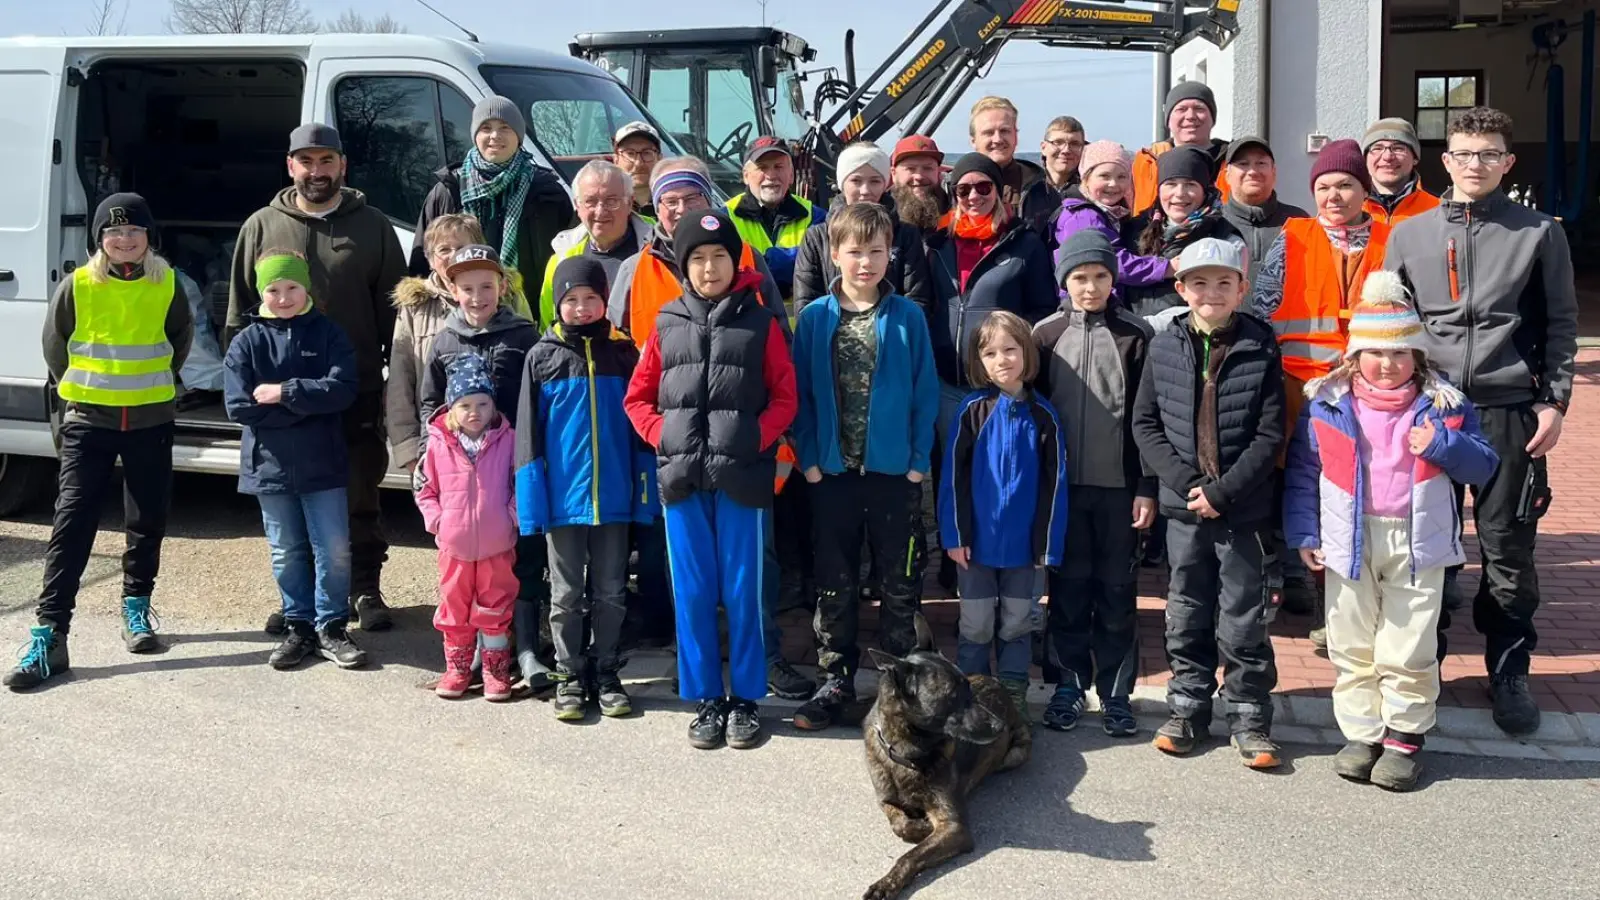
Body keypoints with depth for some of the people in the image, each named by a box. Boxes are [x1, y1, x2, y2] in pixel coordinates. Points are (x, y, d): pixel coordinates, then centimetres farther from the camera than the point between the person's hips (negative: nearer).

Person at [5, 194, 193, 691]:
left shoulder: (167, 285, -2)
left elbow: (180, 337, 16)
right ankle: (49, 636, -9)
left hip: (151, 422, 2)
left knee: (148, 522, 11)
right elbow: (54, 344, 8)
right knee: (72, 525, -7)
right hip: (89, 423, -2)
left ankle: (136, 610, 30)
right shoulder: (77, 286, -6)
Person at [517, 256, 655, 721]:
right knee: (567, 595, 9)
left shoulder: (623, 352, 4)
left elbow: (640, 426, 5)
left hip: (613, 495, 1)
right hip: (562, 495, -1)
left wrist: (645, 490, 0)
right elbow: (529, 432, 1)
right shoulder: (542, 356, 1)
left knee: (611, 593, 10)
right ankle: (569, 677, 19)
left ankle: (606, 674, 21)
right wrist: (533, 496, -5)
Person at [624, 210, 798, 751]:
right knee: (692, 593, 6)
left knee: (742, 592, 3)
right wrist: (664, 437, -2)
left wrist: (755, 441, -10)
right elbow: (638, 397, 13)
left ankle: (746, 700, 14)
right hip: (682, 478, 2)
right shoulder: (668, 325, 9)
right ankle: (706, 700, 17)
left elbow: (784, 398, 2)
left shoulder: (760, 324, 3)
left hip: (742, 477, -2)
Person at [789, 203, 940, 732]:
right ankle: (836, 682, 20)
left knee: (900, 581, 9)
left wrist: (920, 459, -7)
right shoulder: (814, 318, 1)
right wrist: (809, 457, -4)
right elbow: (802, 393, 3)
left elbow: (925, 392, -1)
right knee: (835, 584, 9)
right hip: (833, 470, 1)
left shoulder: (907, 316, -2)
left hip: (895, 470, -1)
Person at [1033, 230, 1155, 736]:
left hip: (1118, 486, -1)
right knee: (1068, 587, 8)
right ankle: (1070, 684, 20)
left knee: (1118, 590, 5)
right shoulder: (1045, 335, 3)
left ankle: (1116, 691, 15)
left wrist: (1147, 488, -4)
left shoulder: (1135, 336, -1)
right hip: (1062, 484, 1)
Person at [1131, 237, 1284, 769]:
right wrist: (1185, 481, -10)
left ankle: (1249, 717, 15)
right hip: (1183, 504, 2)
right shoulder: (1164, 347, 2)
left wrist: (1223, 491, -14)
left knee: (1243, 618, 4)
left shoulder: (1260, 348, -5)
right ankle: (1187, 708, 23)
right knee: (1187, 614, 12)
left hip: (1243, 507, -2)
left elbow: (1270, 435, -7)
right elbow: (1145, 424, 2)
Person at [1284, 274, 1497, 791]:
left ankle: (1404, 738, 17)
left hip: (1416, 544, -1)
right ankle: (1362, 734, 21)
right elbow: (1301, 473, 4)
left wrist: (1443, 445, -18)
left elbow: (1482, 466, 0)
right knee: (1352, 647, 9)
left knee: (1408, 651, 4)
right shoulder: (1328, 404, -1)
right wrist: (1304, 535, -1)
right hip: (1349, 543, 1)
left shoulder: (1443, 403, -1)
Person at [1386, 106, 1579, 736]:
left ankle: (1509, 672, 16)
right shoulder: (1409, 234, 10)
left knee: (1508, 546, 2)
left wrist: (1554, 402, -1)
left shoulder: (1540, 233, 6)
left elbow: (1561, 325, 7)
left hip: (1510, 409, -1)